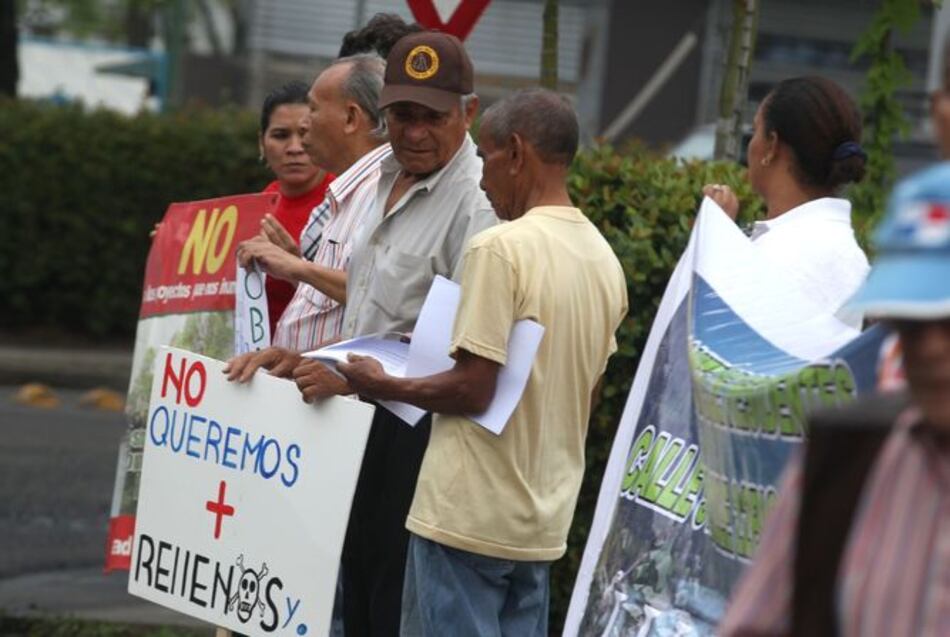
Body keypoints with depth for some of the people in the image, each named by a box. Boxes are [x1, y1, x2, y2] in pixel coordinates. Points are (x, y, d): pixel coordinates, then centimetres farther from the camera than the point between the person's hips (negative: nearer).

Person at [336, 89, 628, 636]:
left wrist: (381, 386, -2)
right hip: (544, 521, 8)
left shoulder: (501, 249, -15)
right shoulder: (606, 261, 9)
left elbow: (473, 389, -17)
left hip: (471, 516, -8)